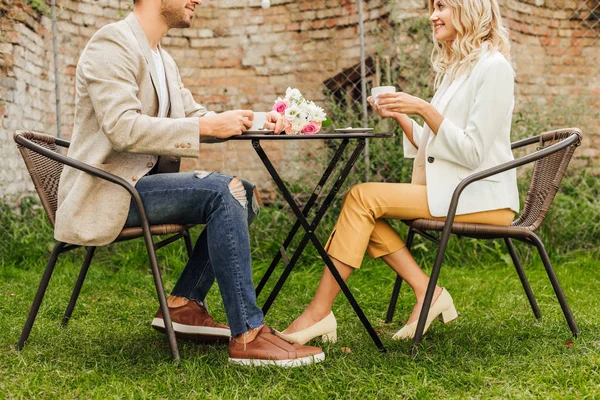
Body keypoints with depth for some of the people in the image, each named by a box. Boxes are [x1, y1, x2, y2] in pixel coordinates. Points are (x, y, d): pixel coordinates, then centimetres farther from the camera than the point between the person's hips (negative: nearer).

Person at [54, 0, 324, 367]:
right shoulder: (112, 44, -13)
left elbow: (194, 115, 18)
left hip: (138, 182, 10)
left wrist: (254, 121, 0)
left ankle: (184, 304, 4)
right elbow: (122, 129, -24)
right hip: (106, 193, -9)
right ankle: (247, 336, -24)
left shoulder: (163, 59, 16)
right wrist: (207, 126, -25)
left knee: (244, 194, 3)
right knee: (220, 192, -25)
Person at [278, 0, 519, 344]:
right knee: (366, 210, -8)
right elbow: (430, 146, 15)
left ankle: (319, 313, -15)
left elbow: (472, 153, -17)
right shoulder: (455, 67, 18)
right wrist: (400, 117, 1)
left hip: (478, 197, -9)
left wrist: (423, 108, -19)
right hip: (448, 190, 9)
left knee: (363, 197, -18)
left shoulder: (492, 66, -10)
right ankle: (428, 293, -7)